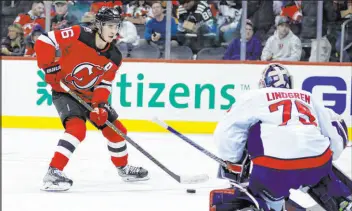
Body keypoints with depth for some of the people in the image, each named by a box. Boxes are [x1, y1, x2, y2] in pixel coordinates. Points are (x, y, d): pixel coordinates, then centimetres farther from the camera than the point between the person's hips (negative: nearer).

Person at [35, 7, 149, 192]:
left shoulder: (114, 58, -6)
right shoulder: (78, 35, -23)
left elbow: (104, 83, -2)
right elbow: (44, 41, -21)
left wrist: (100, 104, -19)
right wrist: (49, 66, -24)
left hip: (90, 95, 7)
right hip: (64, 91, -7)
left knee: (115, 130, 11)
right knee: (76, 127, -30)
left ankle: (123, 168, 36)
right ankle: (53, 173, -30)